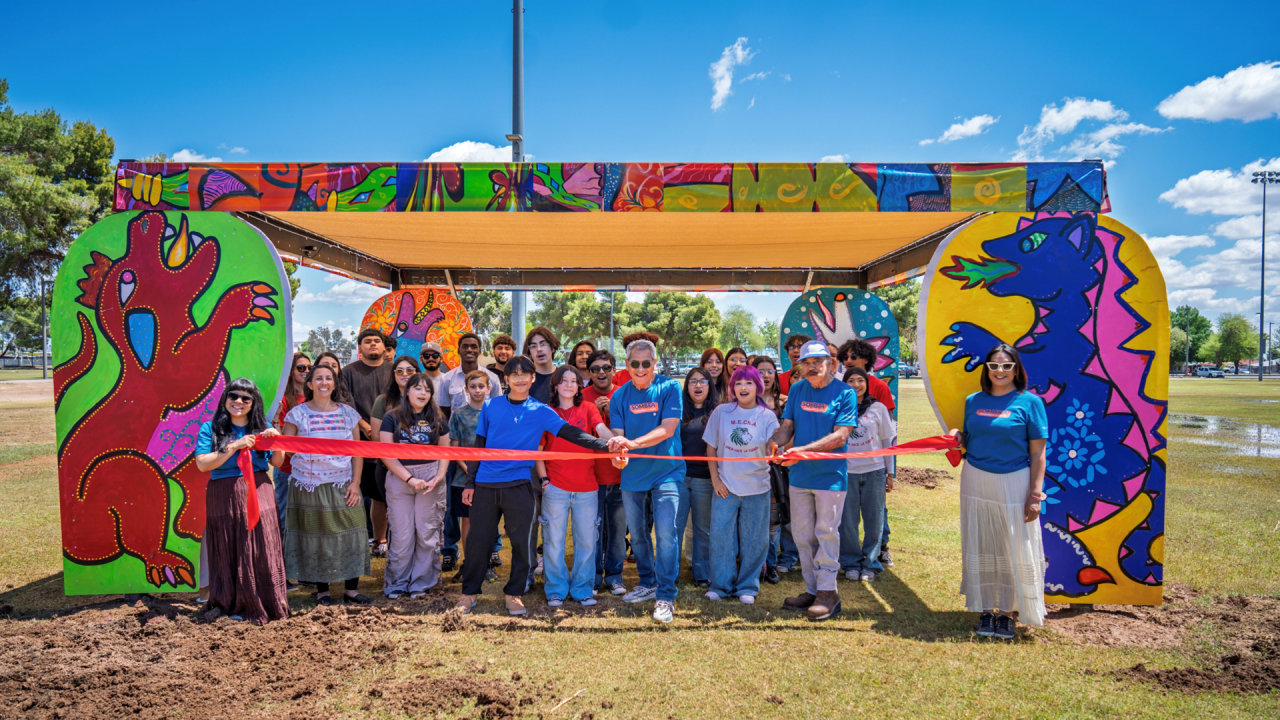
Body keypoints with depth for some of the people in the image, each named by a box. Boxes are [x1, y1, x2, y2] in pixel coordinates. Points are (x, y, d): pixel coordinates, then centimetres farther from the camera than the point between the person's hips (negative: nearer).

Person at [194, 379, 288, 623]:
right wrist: (234, 446, -16)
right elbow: (202, 464, -9)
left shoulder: (261, 428, 9)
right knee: (230, 554, 4)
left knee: (261, 550, 0)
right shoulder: (210, 429, 3)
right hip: (224, 499, -1)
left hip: (258, 494, 1)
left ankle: (267, 605, 11)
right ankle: (237, 606, 16)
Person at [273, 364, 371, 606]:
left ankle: (352, 590, 11)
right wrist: (276, 445, -27)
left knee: (350, 535, 1)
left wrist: (355, 482, -3)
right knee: (315, 537, 3)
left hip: (343, 486, 2)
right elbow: (281, 449, -4)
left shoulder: (348, 413, 6)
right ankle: (321, 591, 16)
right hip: (310, 486, -2)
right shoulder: (298, 414, 0)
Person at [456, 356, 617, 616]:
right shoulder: (490, 406, 6)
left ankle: (514, 593, 18)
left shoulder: (541, 411, 3)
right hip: (485, 484, 1)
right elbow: (479, 445, 10)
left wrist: (605, 445, -21)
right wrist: (470, 482, 7)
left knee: (521, 541, 2)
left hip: (519, 485, -1)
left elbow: (570, 433, -7)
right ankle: (469, 592, 20)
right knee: (477, 539, 5)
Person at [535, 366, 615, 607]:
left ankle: (582, 589, 21)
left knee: (586, 541, 7)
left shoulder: (587, 409, 5)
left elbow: (602, 429, -13)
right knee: (554, 541, 5)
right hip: (556, 487, -1)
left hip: (586, 487, 1)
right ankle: (556, 590, 19)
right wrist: (543, 478, -4)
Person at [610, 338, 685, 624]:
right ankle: (647, 583, 33)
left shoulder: (669, 388, -6)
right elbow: (617, 434, -3)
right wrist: (617, 454, -27)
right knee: (636, 532, 14)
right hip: (632, 473, 4)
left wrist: (634, 443, -29)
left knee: (666, 532, -12)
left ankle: (666, 596, -2)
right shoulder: (620, 396, 3)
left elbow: (668, 429, -16)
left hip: (666, 471, -4)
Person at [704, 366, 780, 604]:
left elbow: (773, 451, -5)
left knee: (753, 540, 6)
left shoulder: (767, 416, 1)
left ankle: (748, 587, 20)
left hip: (756, 487, 0)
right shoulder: (722, 412, 0)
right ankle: (721, 585, 16)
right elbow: (711, 448, 5)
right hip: (725, 486, 0)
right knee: (721, 535, 2)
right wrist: (715, 478, -1)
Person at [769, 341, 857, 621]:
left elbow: (840, 436, -16)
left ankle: (827, 592, 13)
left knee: (826, 533, 1)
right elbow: (787, 426, 9)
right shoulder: (797, 390, 7)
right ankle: (812, 589, 24)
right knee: (802, 535, 11)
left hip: (830, 475, -5)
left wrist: (802, 451, -24)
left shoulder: (844, 393, -8)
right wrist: (775, 441, -14)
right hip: (799, 474, 5)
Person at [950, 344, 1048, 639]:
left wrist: (1036, 493, -11)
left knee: (1014, 549, 2)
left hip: (1013, 483, -3)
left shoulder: (1029, 402, -4)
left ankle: (1008, 613, 15)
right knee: (981, 548, 9)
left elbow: (1038, 452, -6)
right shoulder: (973, 401, 7)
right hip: (976, 482, 4)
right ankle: (986, 610, 21)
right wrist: (957, 438, -6)